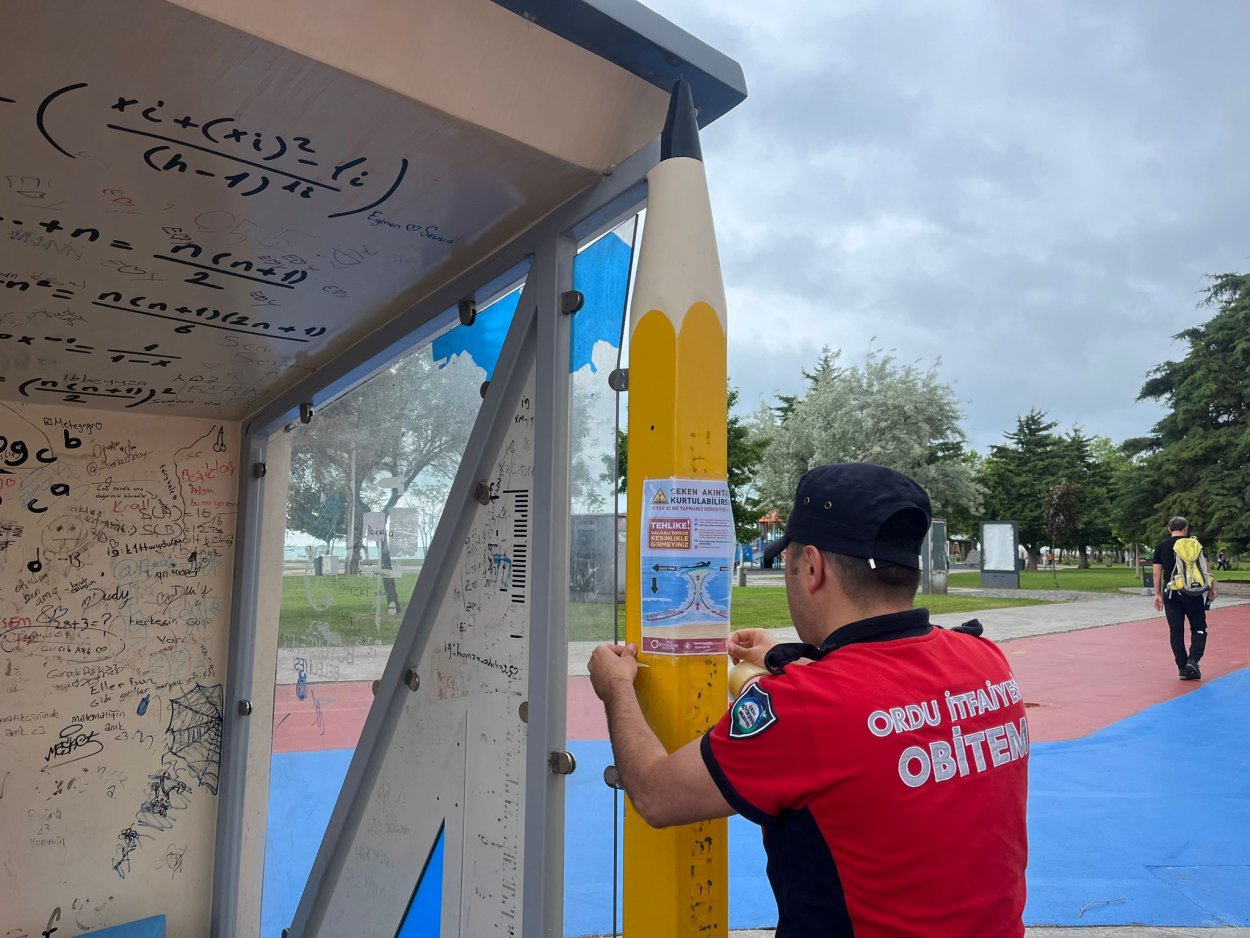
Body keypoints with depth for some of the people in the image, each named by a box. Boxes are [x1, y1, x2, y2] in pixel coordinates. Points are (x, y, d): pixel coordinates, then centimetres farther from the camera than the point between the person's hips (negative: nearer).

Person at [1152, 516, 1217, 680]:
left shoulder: (1161, 547, 5)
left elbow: (1157, 573, 4)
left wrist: (1158, 594, 10)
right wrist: (1212, 588, 7)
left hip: (1170, 594, 1)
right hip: (1192, 592, -1)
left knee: (1176, 632, 6)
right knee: (1199, 628, 10)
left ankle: (1182, 668, 8)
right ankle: (1193, 660, -8)